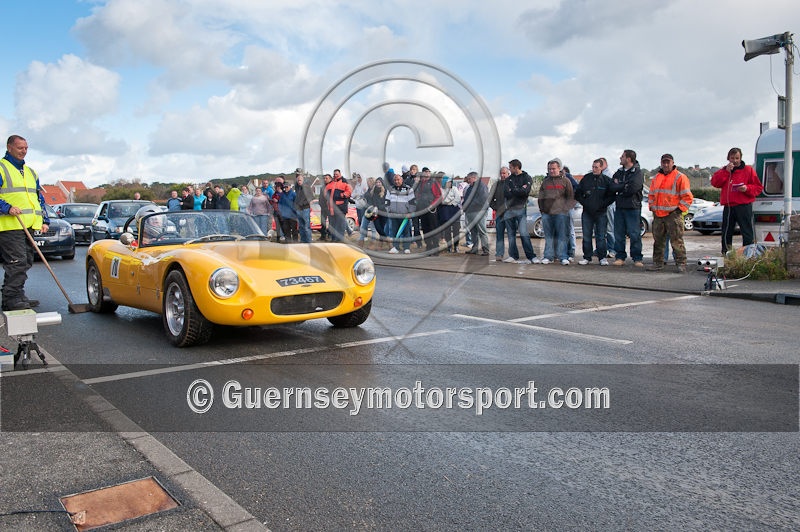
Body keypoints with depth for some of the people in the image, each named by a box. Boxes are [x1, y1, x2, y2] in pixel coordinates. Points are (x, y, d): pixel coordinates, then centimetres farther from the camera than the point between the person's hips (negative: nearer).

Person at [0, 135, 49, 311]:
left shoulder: (30, 172, 22)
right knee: (16, 262, -12)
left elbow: (39, 198, 25)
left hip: (29, 226, 8)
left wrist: (45, 221, 17)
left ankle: (18, 296, 18)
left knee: (25, 263, 10)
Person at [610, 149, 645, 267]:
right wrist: (625, 185, -12)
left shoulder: (637, 173, -3)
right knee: (619, 234, 5)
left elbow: (633, 188, -18)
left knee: (635, 234, -4)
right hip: (619, 207, 5)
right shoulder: (619, 172, 14)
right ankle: (620, 257, 13)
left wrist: (619, 187, -5)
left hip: (633, 208, -5)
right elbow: (612, 187, 0)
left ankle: (637, 258, 3)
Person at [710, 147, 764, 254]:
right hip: (728, 207, 3)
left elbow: (758, 187, 4)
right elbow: (714, 183, -2)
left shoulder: (748, 170, 5)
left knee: (748, 233, -7)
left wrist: (747, 188, -15)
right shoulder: (723, 171, 15)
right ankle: (725, 254, 17)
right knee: (726, 233, 9)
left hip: (744, 206, -3)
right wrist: (726, 171, -9)